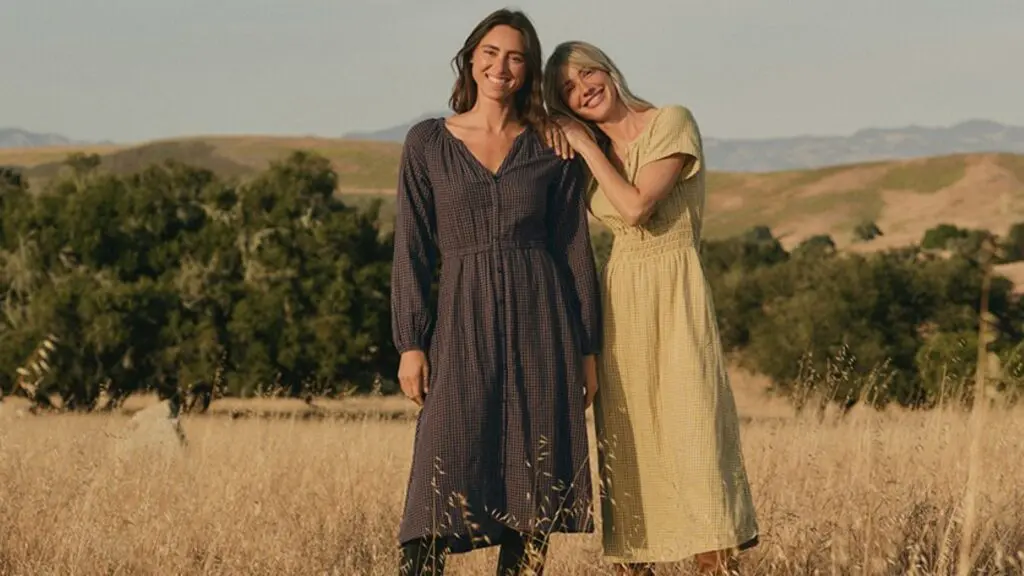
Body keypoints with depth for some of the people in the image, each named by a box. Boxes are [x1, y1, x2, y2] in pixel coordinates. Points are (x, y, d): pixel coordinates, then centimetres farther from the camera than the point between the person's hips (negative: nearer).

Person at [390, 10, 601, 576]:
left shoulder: (553, 149, 7)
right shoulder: (427, 142, 5)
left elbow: (575, 249, 8)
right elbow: (413, 248, 3)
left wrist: (587, 349, 5)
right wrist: (410, 343, -4)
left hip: (541, 320, 1)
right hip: (463, 321, -1)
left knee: (532, 486, 1)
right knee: (446, 473, -11)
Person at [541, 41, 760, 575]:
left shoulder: (672, 122, -5)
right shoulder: (589, 152, 13)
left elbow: (636, 206, -15)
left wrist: (587, 146, -7)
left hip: (675, 295, -6)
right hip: (618, 298, 6)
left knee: (690, 429, -13)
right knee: (623, 442, 2)